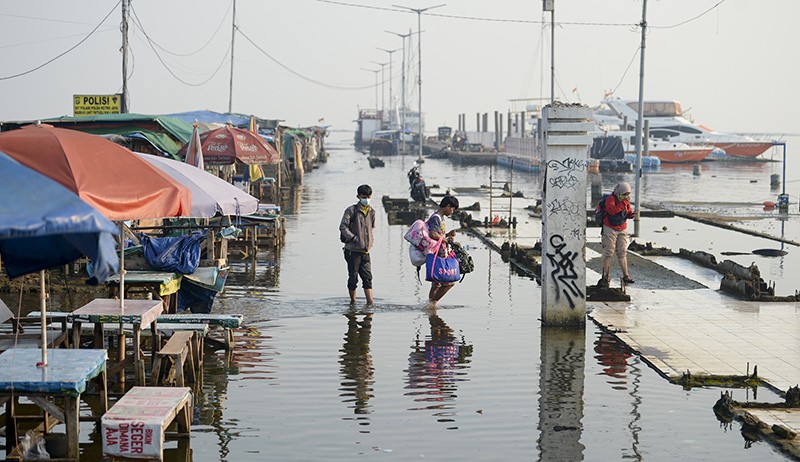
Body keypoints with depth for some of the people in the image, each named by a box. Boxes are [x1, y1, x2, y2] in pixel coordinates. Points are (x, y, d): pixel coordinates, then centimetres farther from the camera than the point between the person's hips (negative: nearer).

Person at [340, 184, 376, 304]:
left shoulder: (371, 212, 12)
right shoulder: (351, 210, -5)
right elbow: (343, 227, -10)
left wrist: (370, 241, 13)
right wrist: (353, 238, -18)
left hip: (365, 251, 4)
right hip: (352, 250, -4)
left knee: (367, 277, -3)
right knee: (353, 277, 4)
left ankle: (370, 302, -6)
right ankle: (353, 301, 17)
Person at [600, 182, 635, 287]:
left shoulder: (626, 200, 6)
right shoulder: (611, 198, -15)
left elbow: (628, 212, 17)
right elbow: (611, 210, -33)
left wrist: (630, 214, -6)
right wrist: (623, 204, -31)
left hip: (622, 230, 6)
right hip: (610, 229, -6)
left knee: (622, 253, 6)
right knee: (608, 253, -6)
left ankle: (626, 276, 10)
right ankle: (606, 277, -1)